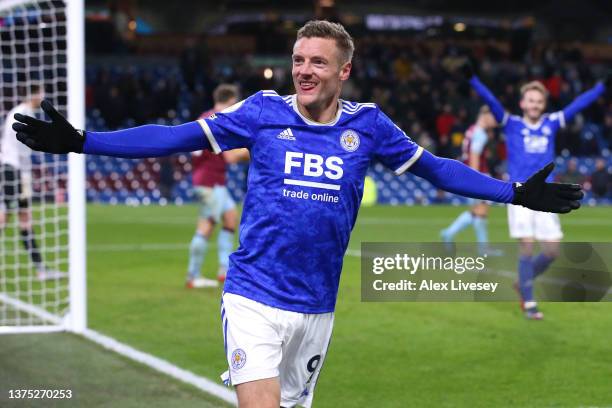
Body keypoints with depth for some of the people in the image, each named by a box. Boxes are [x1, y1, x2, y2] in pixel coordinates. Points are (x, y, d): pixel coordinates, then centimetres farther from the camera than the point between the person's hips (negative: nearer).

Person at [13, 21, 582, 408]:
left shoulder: (367, 124, 3)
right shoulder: (264, 111, -2)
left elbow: (436, 168, 13)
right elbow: (174, 138, -1)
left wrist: (517, 194, 9)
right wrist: (82, 142, -7)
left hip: (317, 307, 3)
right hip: (254, 297, -3)